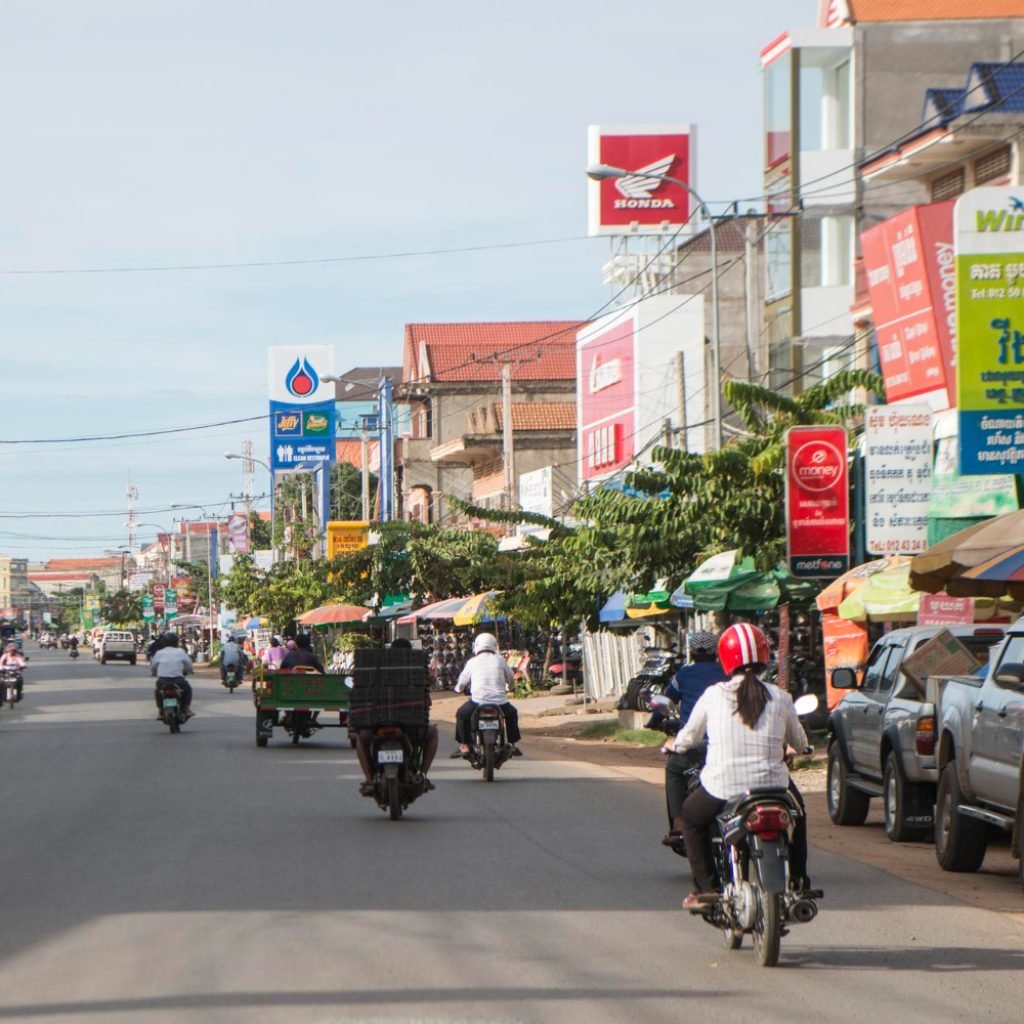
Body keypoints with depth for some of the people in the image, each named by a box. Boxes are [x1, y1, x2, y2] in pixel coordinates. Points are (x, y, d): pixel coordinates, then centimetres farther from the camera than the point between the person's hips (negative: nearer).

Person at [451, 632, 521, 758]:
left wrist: (459, 689, 40)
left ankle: (464, 746, 14)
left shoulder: (472, 662, 5)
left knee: (461, 714, 25)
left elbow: (462, 680, 16)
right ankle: (514, 745, 29)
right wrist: (507, 687, 43)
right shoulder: (499, 660, 8)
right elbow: (510, 678, 19)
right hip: (500, 702, 1)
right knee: (511, 713, 32)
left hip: (478, 702, -1)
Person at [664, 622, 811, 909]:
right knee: (796, 812, 35)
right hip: (771, 786, 1)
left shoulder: (712, 696, -3)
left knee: (692, 815, 30)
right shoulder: (779, 698, 0)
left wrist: (674, 745, 37)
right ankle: (798, 882, 33)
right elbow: (800, 743, 14)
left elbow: (690, 736, 12)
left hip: (722, 788, -1)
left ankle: (704, 888, 21)